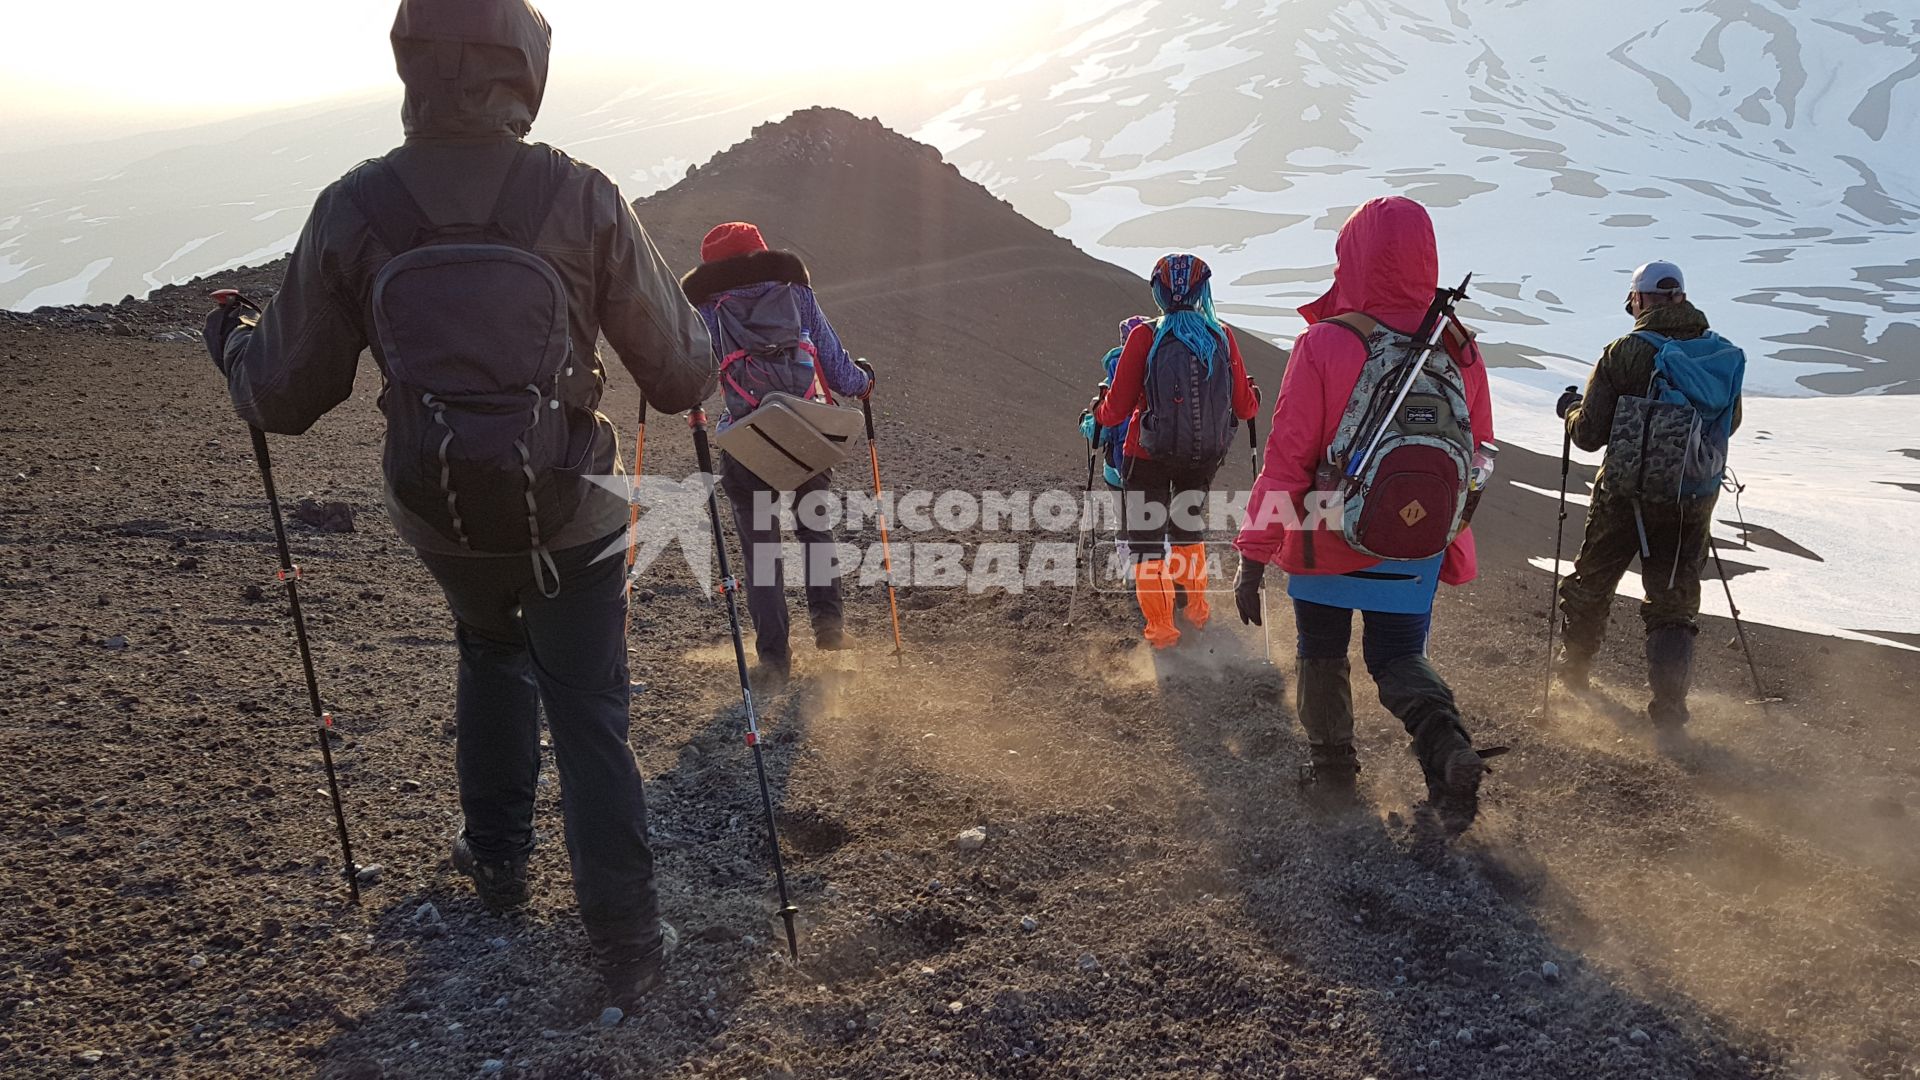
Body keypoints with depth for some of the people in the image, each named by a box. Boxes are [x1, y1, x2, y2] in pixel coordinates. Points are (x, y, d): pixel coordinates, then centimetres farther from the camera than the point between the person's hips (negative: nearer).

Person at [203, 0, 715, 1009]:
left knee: (491, 652, 30)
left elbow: (285, 398, 1)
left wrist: (230, 345, 23)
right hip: (572, 517, -2)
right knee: (589, 715, 10)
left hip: (438, 518, 2)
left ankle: (496, 860, 41)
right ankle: (626, 944, 14)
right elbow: (678, 376, -7)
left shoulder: (351, 211, -9)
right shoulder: (584, 199, -13)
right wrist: (698, 345, 17)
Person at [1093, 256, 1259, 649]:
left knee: (1145, 540, 11)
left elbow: (1117, 409, -13)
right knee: (1188, 528, 27)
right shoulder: (1223, 337, -6)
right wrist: (1254, 396, 24)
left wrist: (1097, 413, 10)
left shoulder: (1145, 337, -15)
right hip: (1205, 457, 4)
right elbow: (1244, 407, 0)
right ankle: (1196, 609, 38)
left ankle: (1160, 628, 13)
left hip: (1148, 457, -4)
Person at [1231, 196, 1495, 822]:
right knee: (1399, 656, 17)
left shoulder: (1323, 346, -18)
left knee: (1322, 654, 19)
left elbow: (1286, 459, -17)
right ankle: (1447, 743, -9)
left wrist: (1253, 557, -12)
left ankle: (1332, 767, 31)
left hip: (1328, 542, -3)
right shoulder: (1461, 352, -6)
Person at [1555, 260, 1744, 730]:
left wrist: (1571, 409, 9)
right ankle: (1669, 705, 4)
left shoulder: (1625, 352, -14)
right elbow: (1730, 422, 14)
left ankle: (1574, 670, 38)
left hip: (1628, 494, -3)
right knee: (1675, 603, 12)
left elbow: (1589, 434, -12)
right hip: (1693, 501, 3)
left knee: (1590, 585, 20)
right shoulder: (1721, 353, -1)